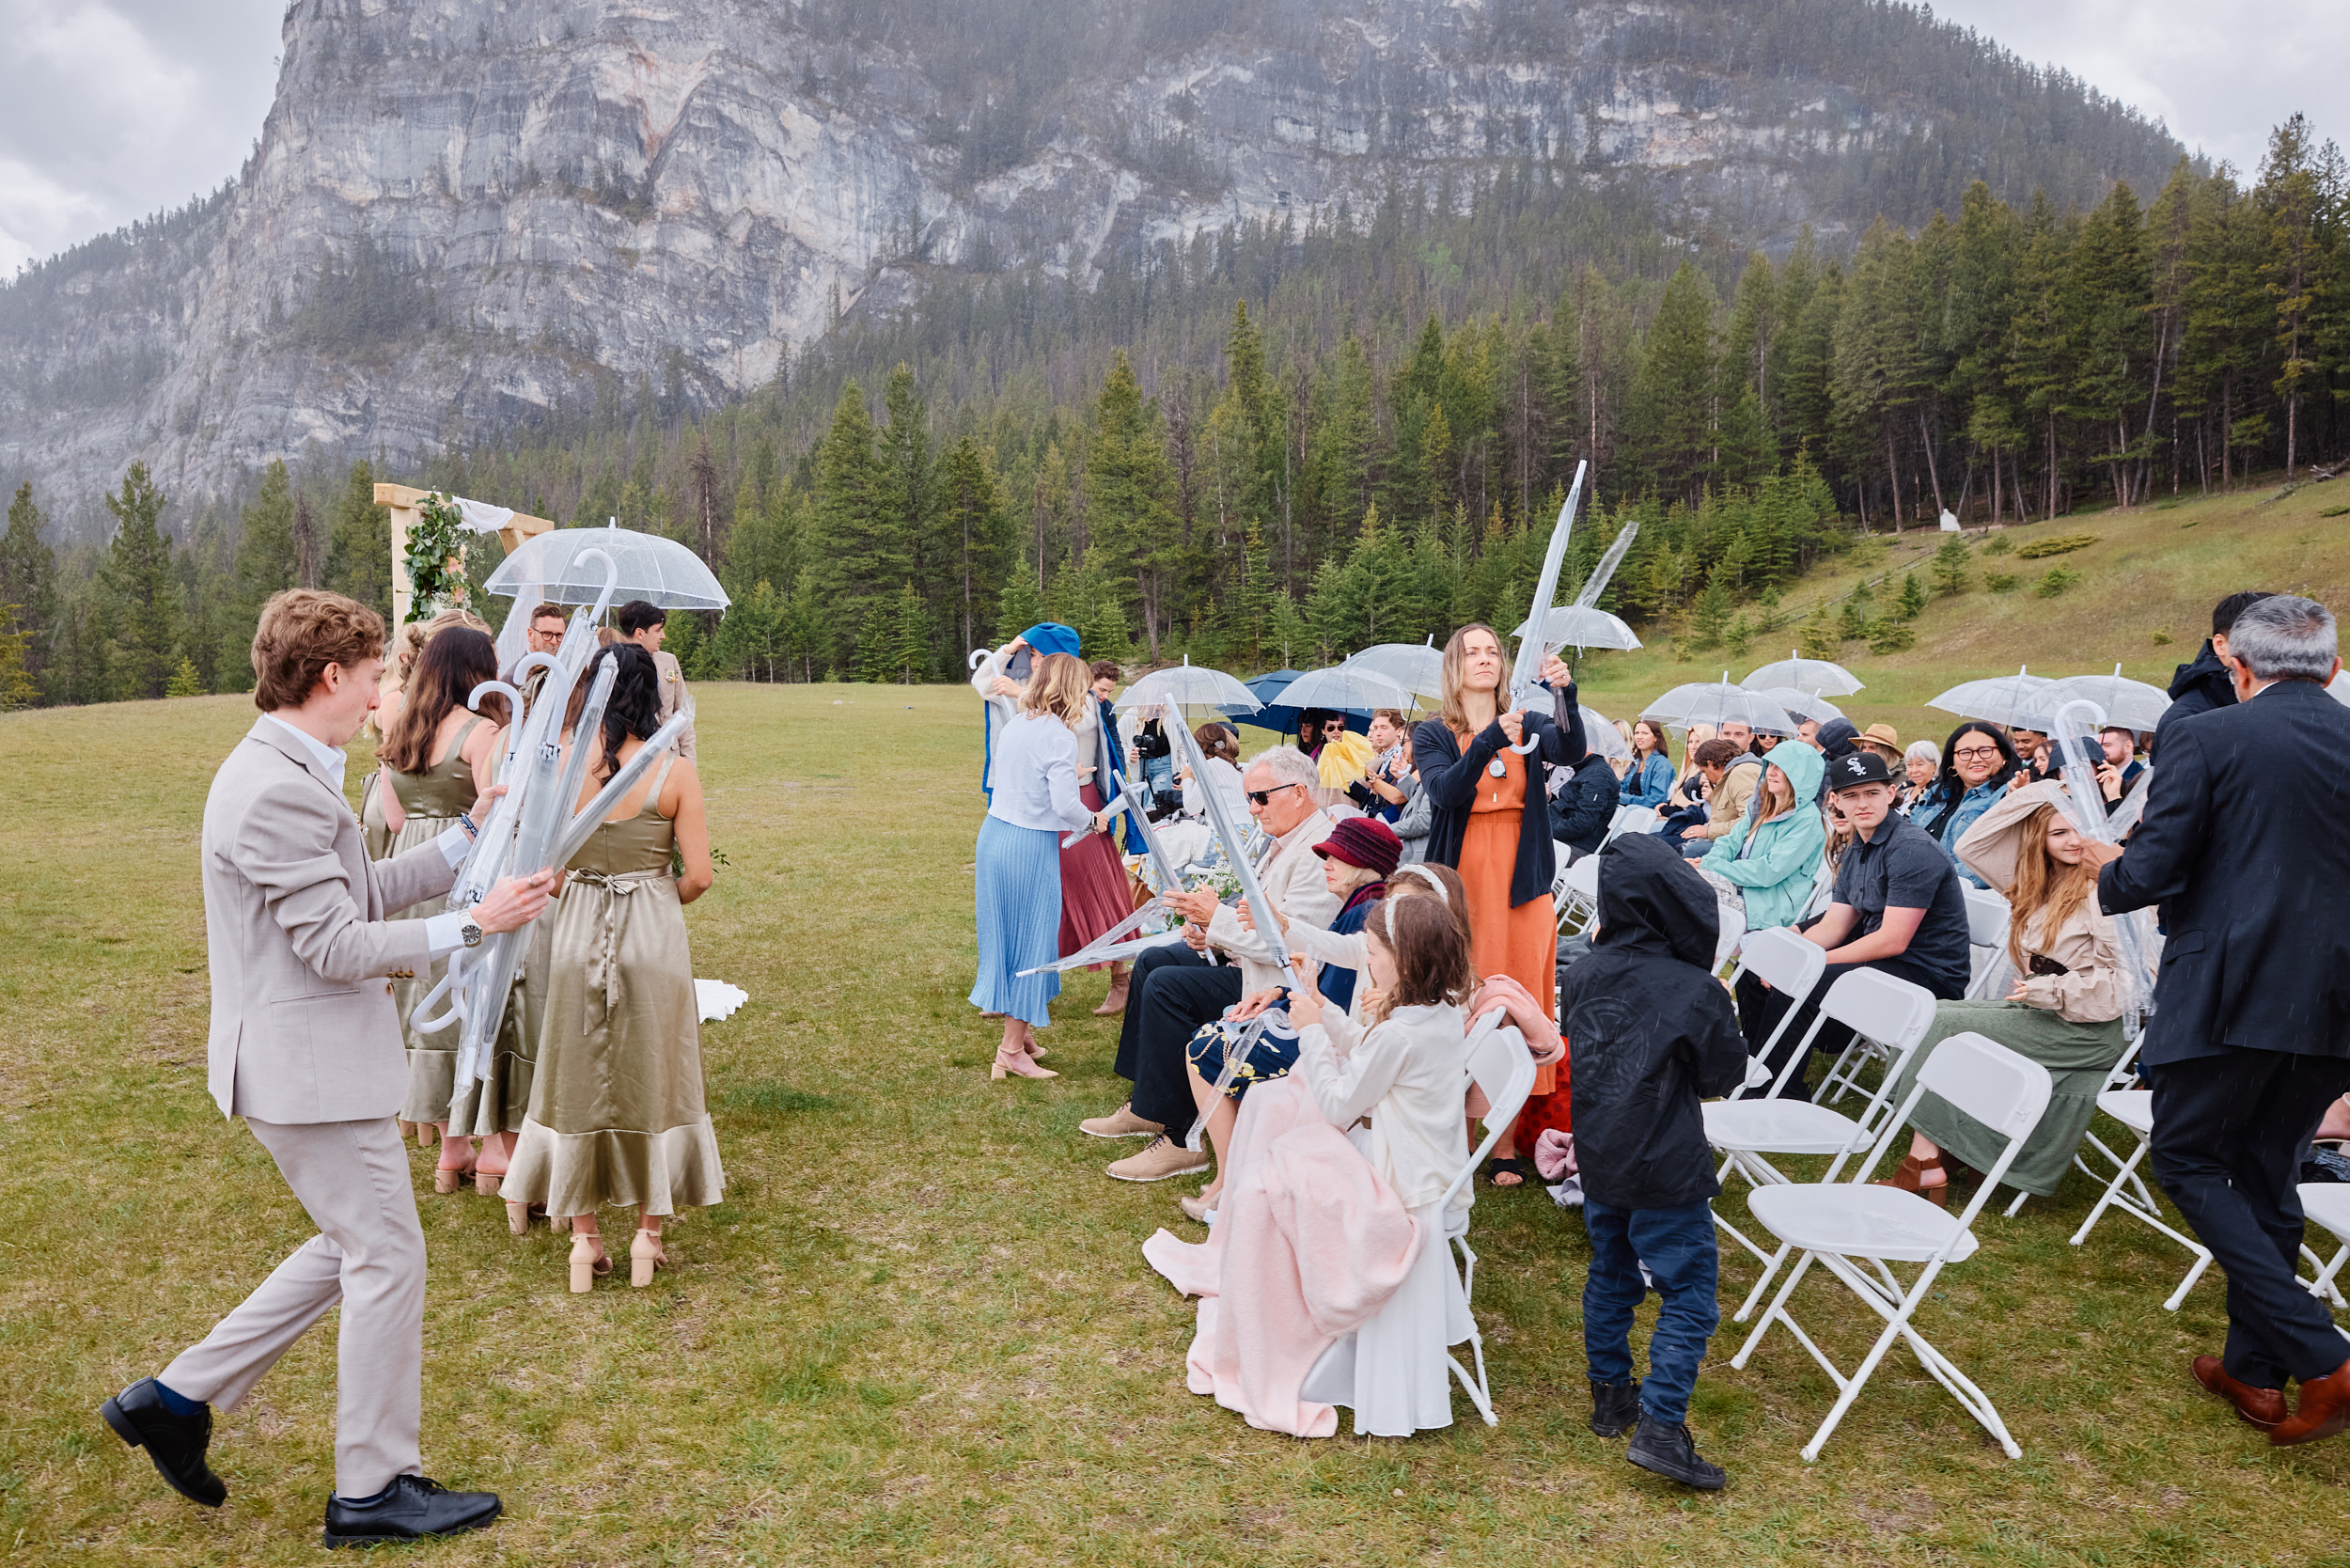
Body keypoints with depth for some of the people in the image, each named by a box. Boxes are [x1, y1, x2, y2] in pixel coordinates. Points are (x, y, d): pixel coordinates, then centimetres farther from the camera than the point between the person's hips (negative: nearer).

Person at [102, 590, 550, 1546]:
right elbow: (338, 947, -24)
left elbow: (360, 894, 16)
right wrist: (474, 925, -19)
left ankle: (177, 1398, 28)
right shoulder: (279, 791, -22)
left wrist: (468, 837, 15)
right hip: (310, 1065, -10)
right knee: (389, 1261, 1)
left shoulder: (284, 772, 11)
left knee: (352, 1250, 21)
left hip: (307, 1059, 10)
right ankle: (372, 1490, 16)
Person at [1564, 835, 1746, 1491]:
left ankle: (1610, 1394, 33)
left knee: (1611, 1274, 21)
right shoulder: (1697, 992, -20)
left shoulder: (1582, 976, -4)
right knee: (1689, 1292, 5)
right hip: (1665, 1168, -6)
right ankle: (1659, 1425, 0)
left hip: (1597, 1159, 6)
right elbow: (1725, 1076, -6)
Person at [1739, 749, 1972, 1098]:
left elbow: (1892, 941, -22)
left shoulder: (1912, 850, -18)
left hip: (1926, 974, -10)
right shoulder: (1856, 853, 12)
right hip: (1878, 956, 10)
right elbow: (1832, 927, 8)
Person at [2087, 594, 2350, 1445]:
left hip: (2230, 992, -5)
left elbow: (2151, 873, -13)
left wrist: (2111, 871, 9)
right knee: (2265, 1174, 17)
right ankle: (2254, 1367, 26)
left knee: (2187, 1159, 9)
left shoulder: (2203, 738, -10)